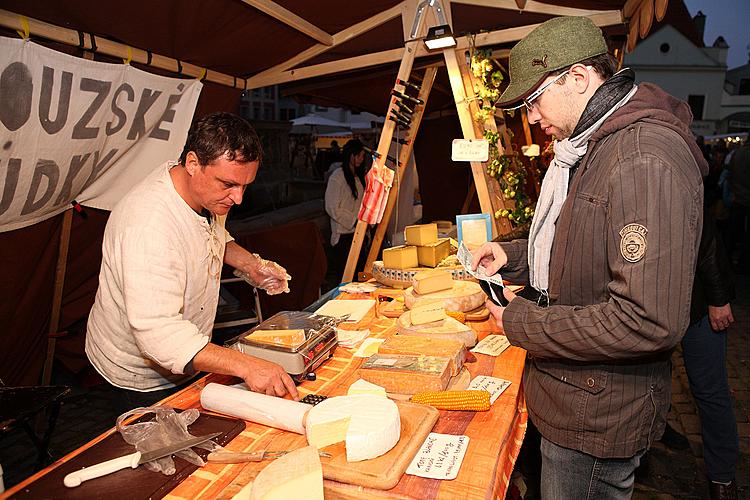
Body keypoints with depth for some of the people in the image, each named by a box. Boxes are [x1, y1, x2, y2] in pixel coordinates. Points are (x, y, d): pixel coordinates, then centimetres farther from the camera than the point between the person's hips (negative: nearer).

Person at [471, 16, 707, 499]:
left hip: (599, 417, -9)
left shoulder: (646, 159, -25)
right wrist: (514, 256, 5)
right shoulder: (589, 145, 10)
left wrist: (520, 323, -21)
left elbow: (650, 322, -30)